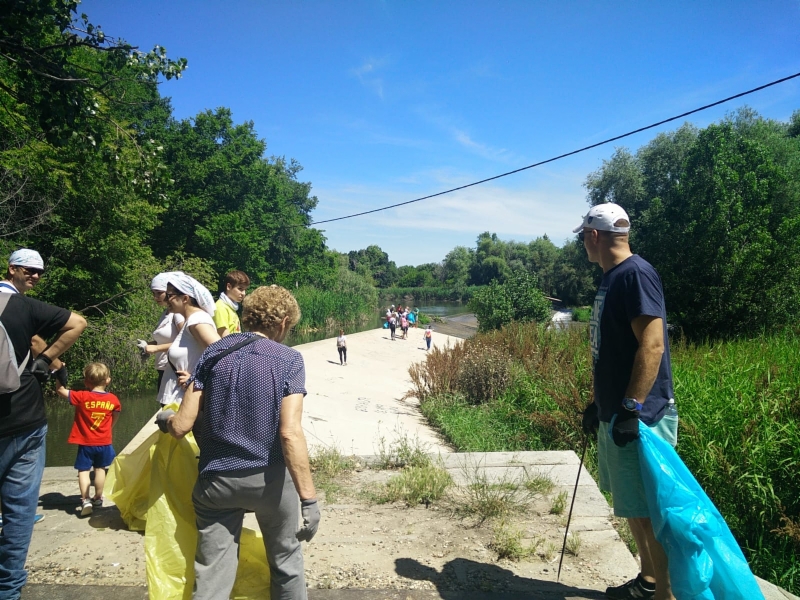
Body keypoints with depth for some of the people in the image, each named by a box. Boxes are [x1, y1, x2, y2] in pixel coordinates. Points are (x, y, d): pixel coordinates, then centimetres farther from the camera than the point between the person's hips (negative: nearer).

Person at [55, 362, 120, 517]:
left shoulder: (82, 397, -15)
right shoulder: (113, 399, -6)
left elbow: (60, 390, -6)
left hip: (86, 443, -3)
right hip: (104, 443, 3)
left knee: (84, 470, 8)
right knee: (100, 469, 17)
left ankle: (85, 500, 0)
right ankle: (98, 498, 28)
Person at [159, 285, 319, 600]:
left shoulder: (213, 353, -1)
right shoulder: (288, 359, -10)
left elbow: (182, 427, -2)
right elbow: (290, 433, -20)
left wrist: (165, 418, 21)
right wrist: (309, 498, -18)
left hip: (216, 478, 2)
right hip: (270, 478, -2)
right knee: (286, 563, 20)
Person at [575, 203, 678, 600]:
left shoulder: (636, 273, -15)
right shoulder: (611, 278, 14)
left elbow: (652, 345, -23)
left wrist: (631, 407, -25)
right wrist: (599, 403, 21)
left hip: (638, 417, -10)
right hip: (614, 414, 10)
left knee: (647, 508, -1)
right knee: (632, 504, 18)